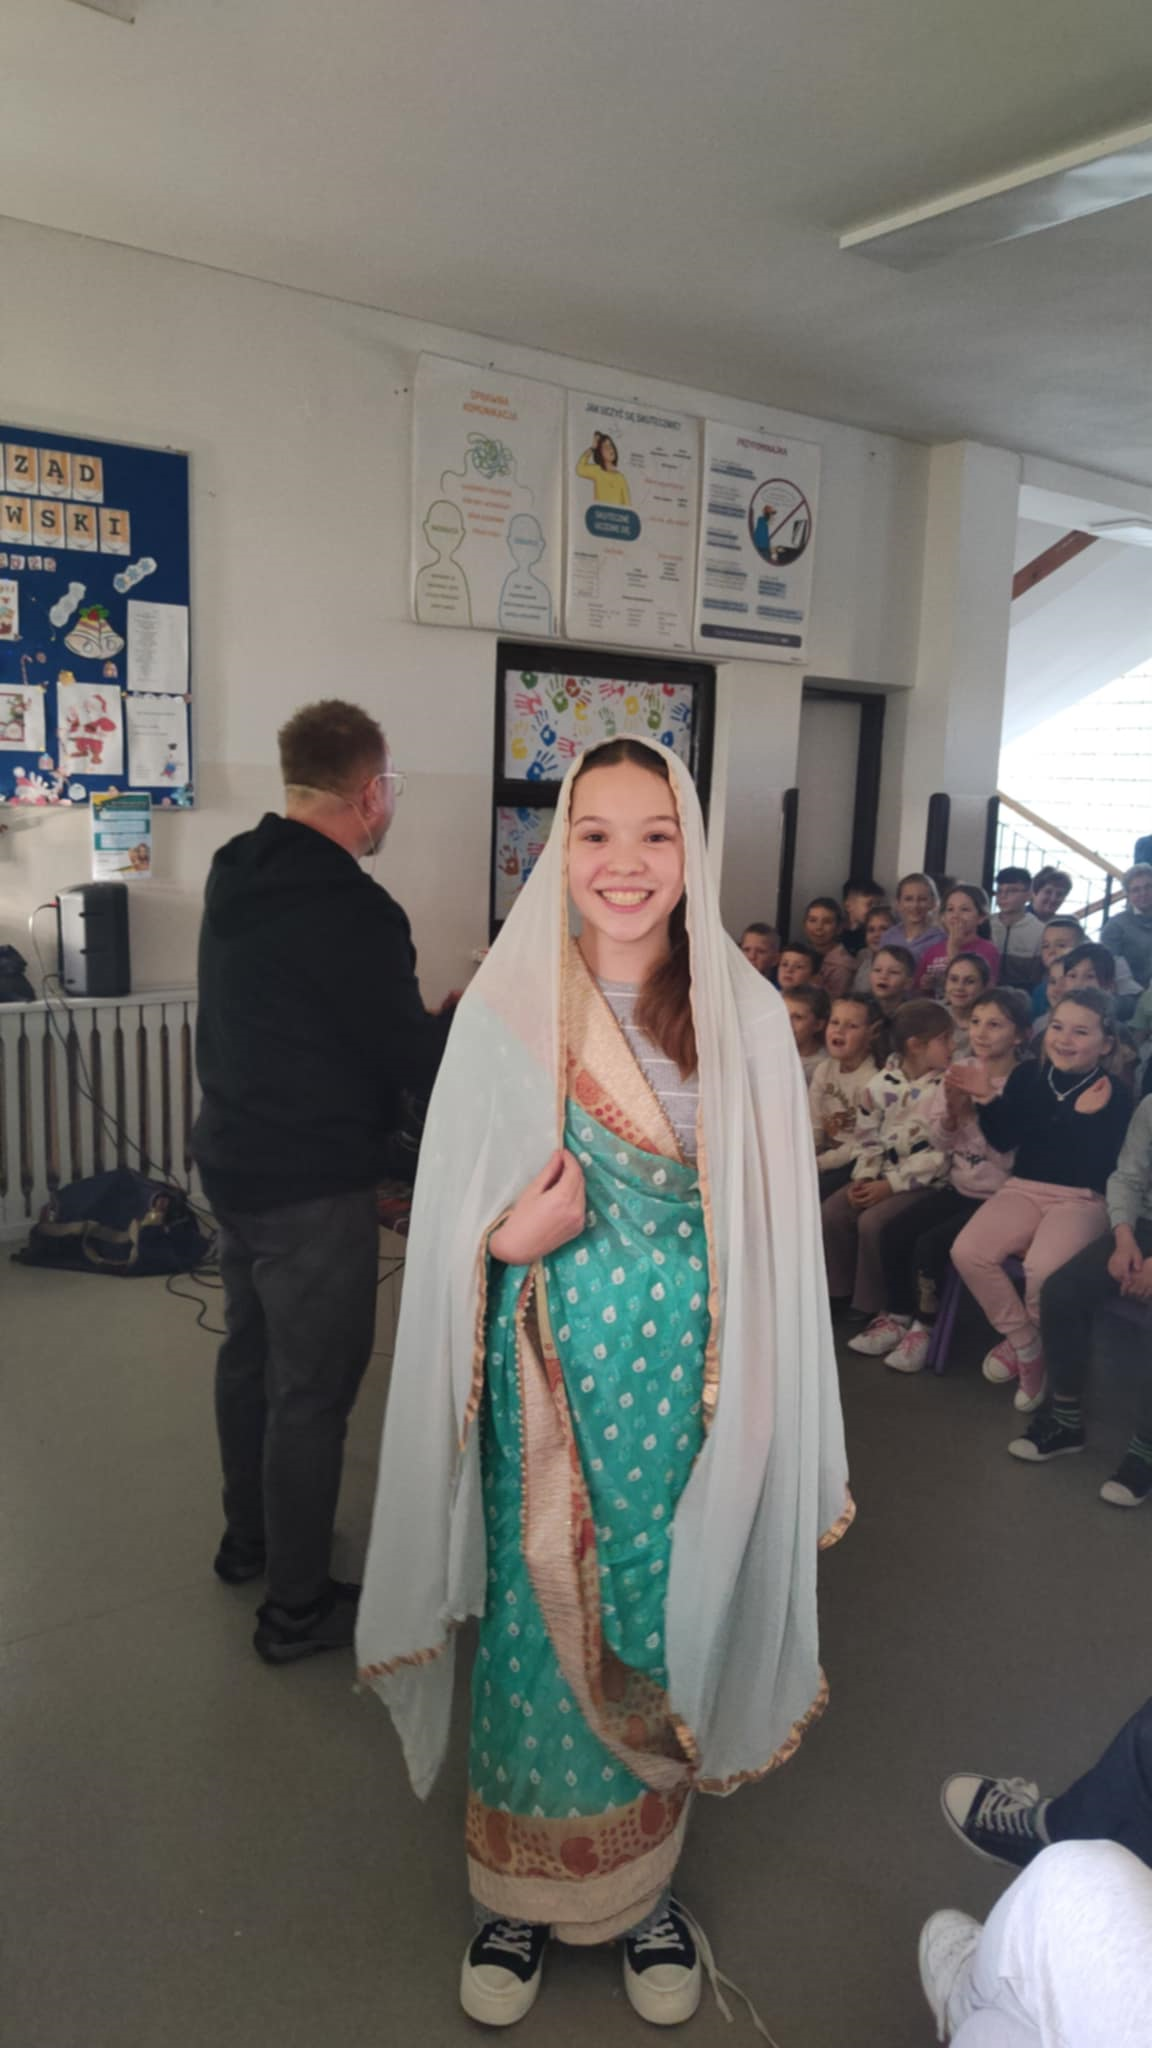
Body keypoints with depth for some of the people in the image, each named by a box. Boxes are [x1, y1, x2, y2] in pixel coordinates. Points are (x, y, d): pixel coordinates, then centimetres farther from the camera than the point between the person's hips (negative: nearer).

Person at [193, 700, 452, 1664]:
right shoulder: (355, 909, -24)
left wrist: (428, 1014, 13)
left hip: (235, 1159, 9)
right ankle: (298, 1608, 18)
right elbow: (417, 1063, -18)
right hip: (314, 1185, -9)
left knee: (251, 1353, 23)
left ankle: (249, 1536, 41)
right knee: (312, 1388, 4)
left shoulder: (238, 875, 3)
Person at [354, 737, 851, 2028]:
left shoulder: (745, 1015, -3)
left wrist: (758, 1404, -1)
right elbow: (449, 1215, 0)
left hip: (691, 1374, 1)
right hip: (552, 1370, -1)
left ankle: (644, 1883, 39)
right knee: (536, 1620, 11)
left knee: (668, 1622, 14)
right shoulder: (506, 1006, -6)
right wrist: (511, 1237, -21)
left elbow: (772, 1226, 0)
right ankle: (523, 1891, 36)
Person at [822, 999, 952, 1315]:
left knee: (872, 1222, -24)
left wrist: (891, 1185, -17)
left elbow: (942, 1153, -15)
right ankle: (840, 1295, 5)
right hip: (882, 1175, 5)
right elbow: (867, 1139, 8)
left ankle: (871, 1307, -5)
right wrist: (863, 1177, -10)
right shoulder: (882, 1083, 3)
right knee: (832, 1212, -11)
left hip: (924, 1181, -5)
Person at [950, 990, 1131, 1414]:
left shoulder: (1113, 1096, -6)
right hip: (1024, 1189, 4)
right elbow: (1005, 1140, 8)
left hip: (1081, 1200, -4)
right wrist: (987, 1100, -7)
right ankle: (1025, 1344, 0)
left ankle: (1035, 1344, 2)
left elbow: (1099, 1169, -16)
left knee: (1042, 1268, -33)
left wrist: (1086, 1118, -28)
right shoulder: (1028, 1075, 6)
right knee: (967, 1252, -21)